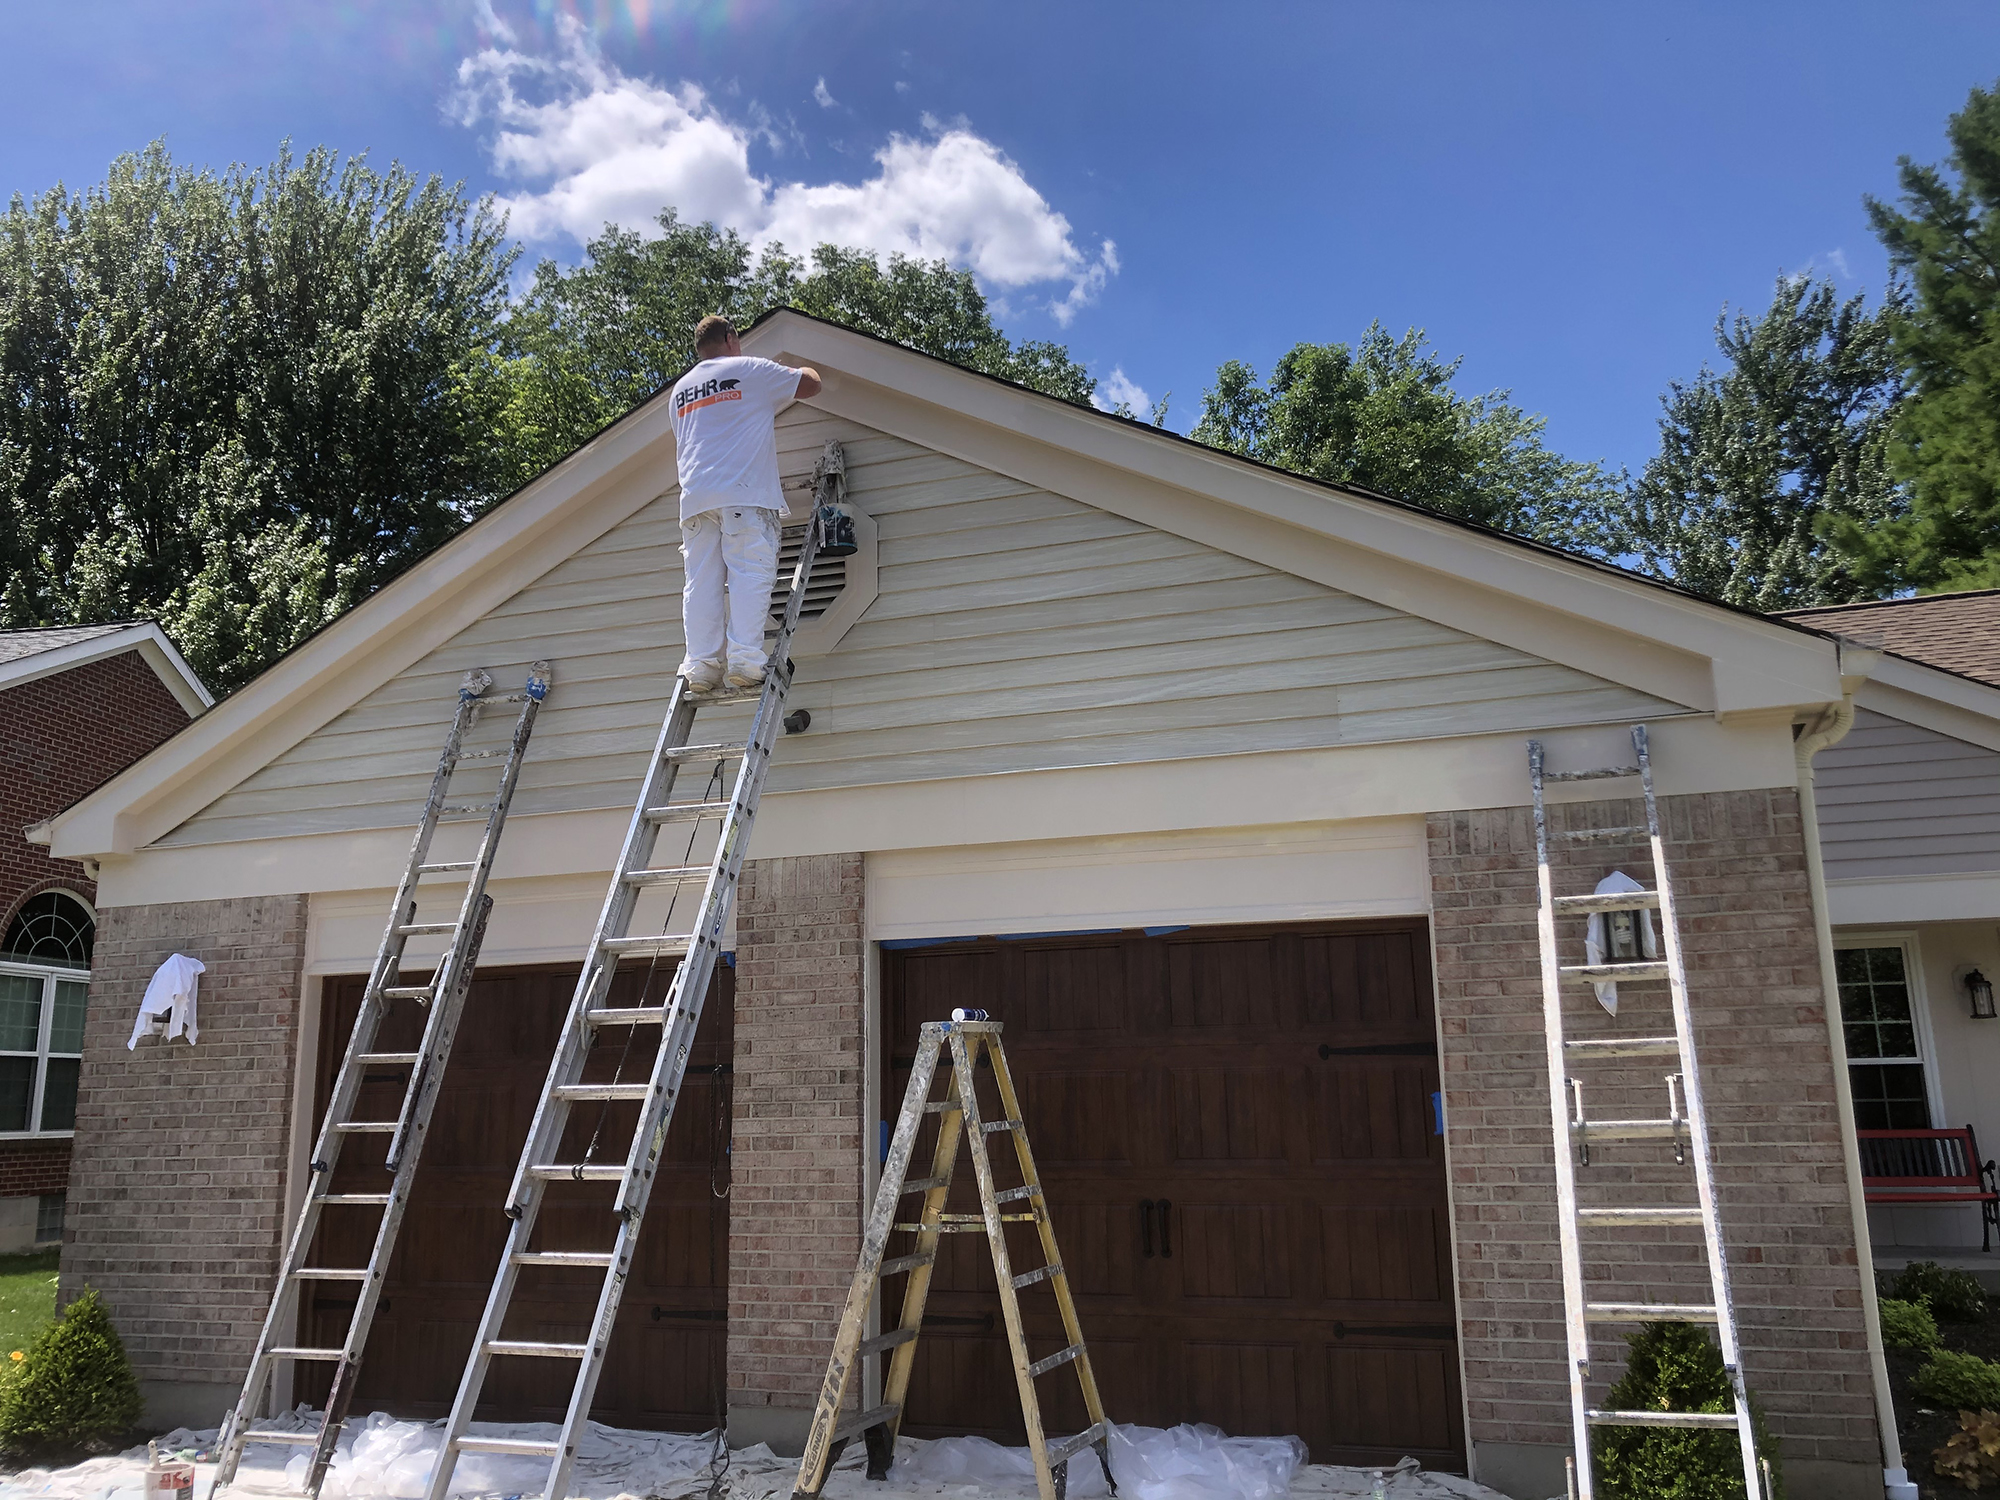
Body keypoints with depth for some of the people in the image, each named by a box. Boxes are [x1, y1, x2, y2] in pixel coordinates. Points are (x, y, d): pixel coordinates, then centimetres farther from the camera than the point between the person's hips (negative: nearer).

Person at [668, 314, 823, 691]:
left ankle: (701, 664, -8)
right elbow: (811, 384, 16)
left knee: (702, 580, 0)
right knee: (750, 572, -10)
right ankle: (744, 659, -21)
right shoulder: (751, 369, 9)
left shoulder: (680, 389, 24)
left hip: (695, 497, 5)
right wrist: (802, 369, 40)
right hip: (744, 492, -5)